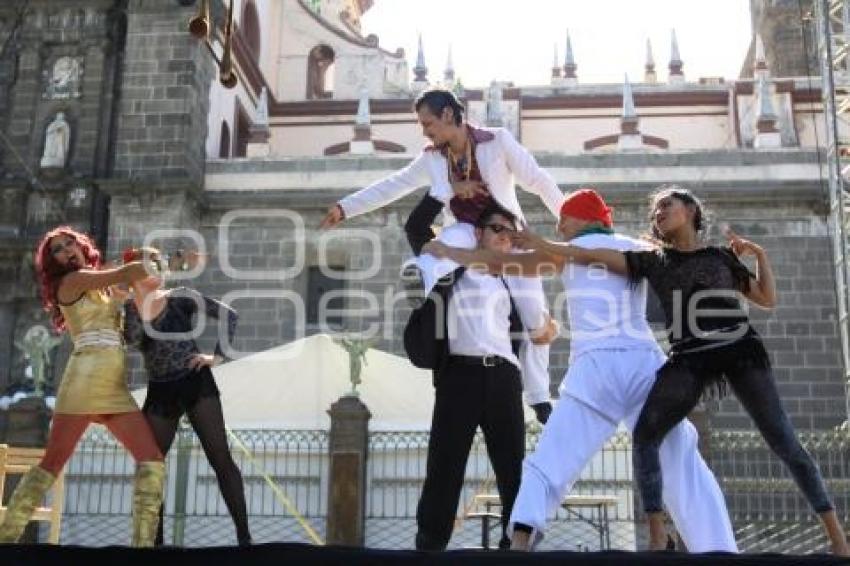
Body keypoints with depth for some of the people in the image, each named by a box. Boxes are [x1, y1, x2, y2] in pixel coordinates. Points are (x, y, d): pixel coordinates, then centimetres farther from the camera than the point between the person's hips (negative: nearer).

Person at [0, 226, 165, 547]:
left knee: (151, 458, -7)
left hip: (116, 388, 7)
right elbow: (130, 272, -3)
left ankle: (143, 542, -11)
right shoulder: (72, 280, 3)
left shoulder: (100, 286, 27)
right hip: (87, 375, -7)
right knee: (53, 462, -11)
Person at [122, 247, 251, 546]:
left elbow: (229, 314, -1)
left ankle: (244, 536, -4)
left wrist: (217, 355, -6)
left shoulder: (180, 297, -2)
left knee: (220, 459, -7)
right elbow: (132, 339, -15)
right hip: (159, 392, 4)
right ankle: (155, 540, 17)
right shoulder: (128, 307, 5)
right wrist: (139, 298, -17)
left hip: (196, 383, -3)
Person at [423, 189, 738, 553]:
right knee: (685, 472, 10)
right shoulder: (638, 250, 22)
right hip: (646, 365, 3)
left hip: (597, 369, -2)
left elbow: (499, 264, 17)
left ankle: (520, 545, -20)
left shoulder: (570, 252, 15)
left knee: (545, 468, 0)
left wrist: (447, 251, 29)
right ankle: (719, 550, 0)